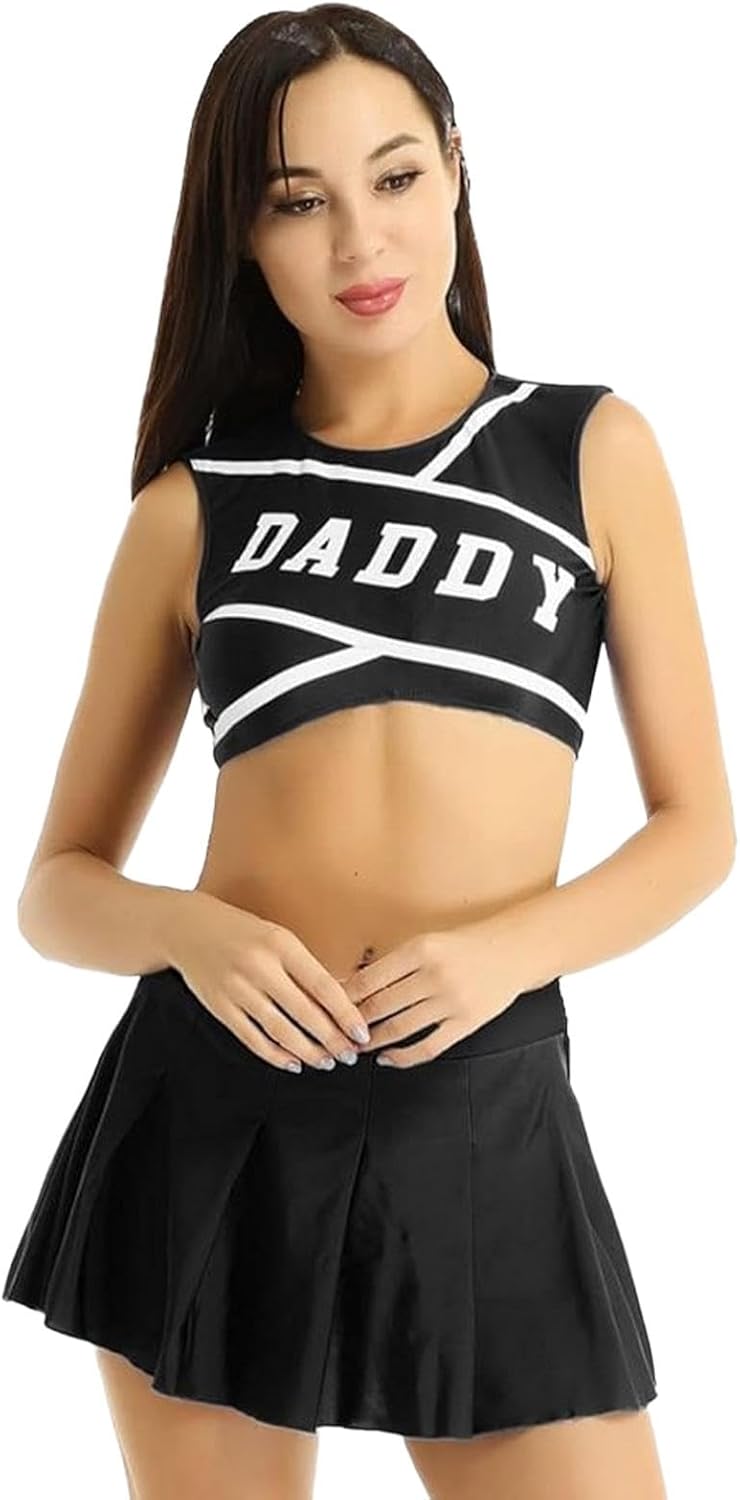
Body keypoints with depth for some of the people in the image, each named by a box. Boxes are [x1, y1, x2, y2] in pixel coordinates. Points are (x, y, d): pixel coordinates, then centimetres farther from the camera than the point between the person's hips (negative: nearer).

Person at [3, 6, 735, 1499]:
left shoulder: (593, 449, 6)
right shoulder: (194, 506, 7)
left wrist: (511, 948, -12)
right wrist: (191, 933, -14)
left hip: (481, 1119, -1)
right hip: (214, 1109, 1)